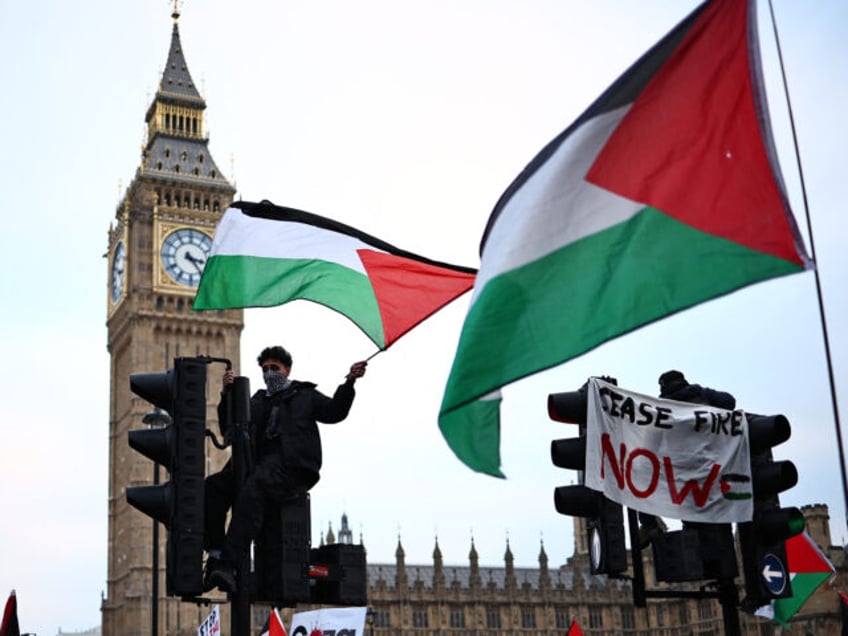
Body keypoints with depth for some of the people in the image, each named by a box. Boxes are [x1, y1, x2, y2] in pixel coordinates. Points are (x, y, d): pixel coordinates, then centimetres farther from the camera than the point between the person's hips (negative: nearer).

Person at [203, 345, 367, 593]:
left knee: (252, 489, -35)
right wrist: (227, 396, 10)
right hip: (258, 464, 5)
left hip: (291, 466, -5)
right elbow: (230, 430, 23)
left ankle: (228, 564, -42)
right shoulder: (257, 401, 31)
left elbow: (334, 411, 6)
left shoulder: (305, 395, 21)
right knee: (213, 486, -21)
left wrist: (349, 382, -7)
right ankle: (215, 555, -22)